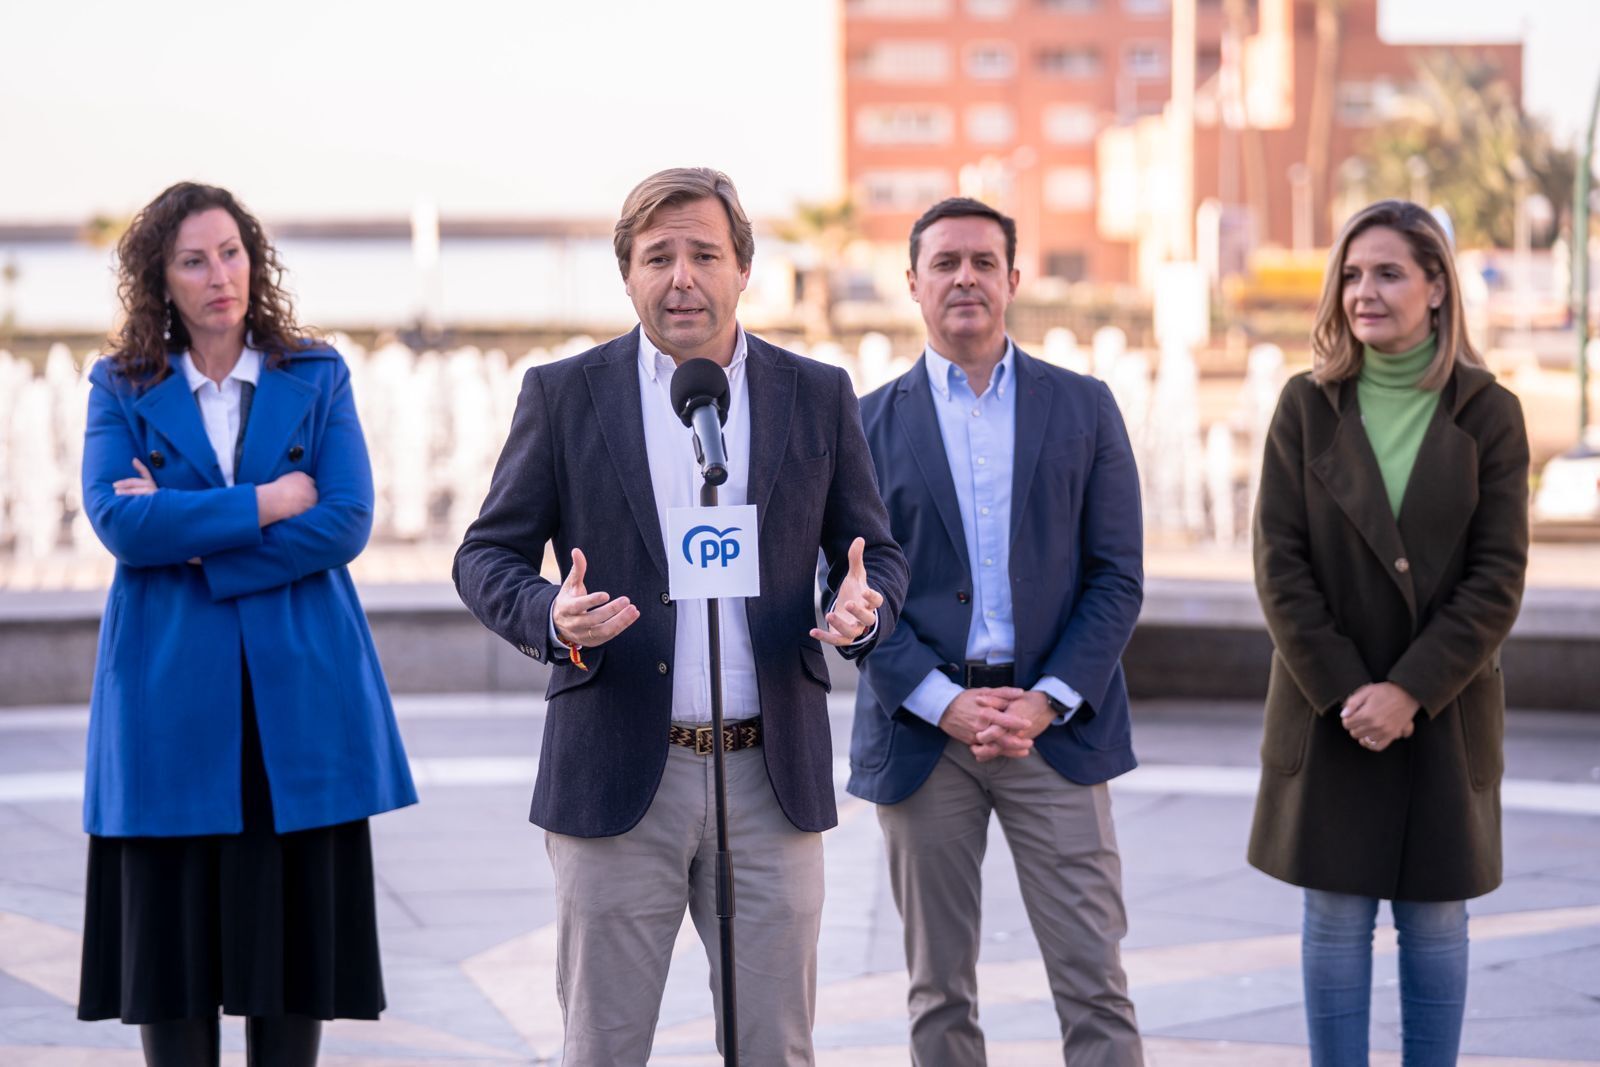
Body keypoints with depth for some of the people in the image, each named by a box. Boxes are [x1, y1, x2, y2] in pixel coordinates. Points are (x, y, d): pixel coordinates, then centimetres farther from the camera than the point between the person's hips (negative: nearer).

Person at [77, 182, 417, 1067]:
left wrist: (193, 541, -10)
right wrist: (265, 505, -9)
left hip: (299, 693, 0)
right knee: (174, 932, 0)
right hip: (171, 698, 0)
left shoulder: (317, 379, 8)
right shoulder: (122, 388, 8)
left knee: (294, 927, 1)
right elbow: (118, 521, -7)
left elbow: (347, 522, -4)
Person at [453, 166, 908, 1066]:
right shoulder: (563, 395, 2)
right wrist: (552, 617, -18)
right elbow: (486, 555, 4)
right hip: (617, 779, -1)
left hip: (771, 781, 1)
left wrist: (865, 608, -13)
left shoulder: (819, 396, 6)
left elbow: (876, 551, 12)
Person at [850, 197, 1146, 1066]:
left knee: (1094, 987, -3)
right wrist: (944, 702, -12)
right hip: (921, 729, 0)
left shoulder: (1083, 407, 7)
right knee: (939, 994, 8)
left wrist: (1049, 700, -10)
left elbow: (1117, 576, 3)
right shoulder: (869, 424, 6)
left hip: (1055, 725, 0)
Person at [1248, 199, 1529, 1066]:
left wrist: (1411, 690, -14)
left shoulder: (1487, 414, -2)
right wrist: (1342, 689, -12)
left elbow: (1498, 577, -6)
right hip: (1328, 710, 1)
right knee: (1337, 918, 5)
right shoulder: (1307, 406, 0)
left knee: (1434, 921, 6)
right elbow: (1279, 564, -4)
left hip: (1444, 712, 0)